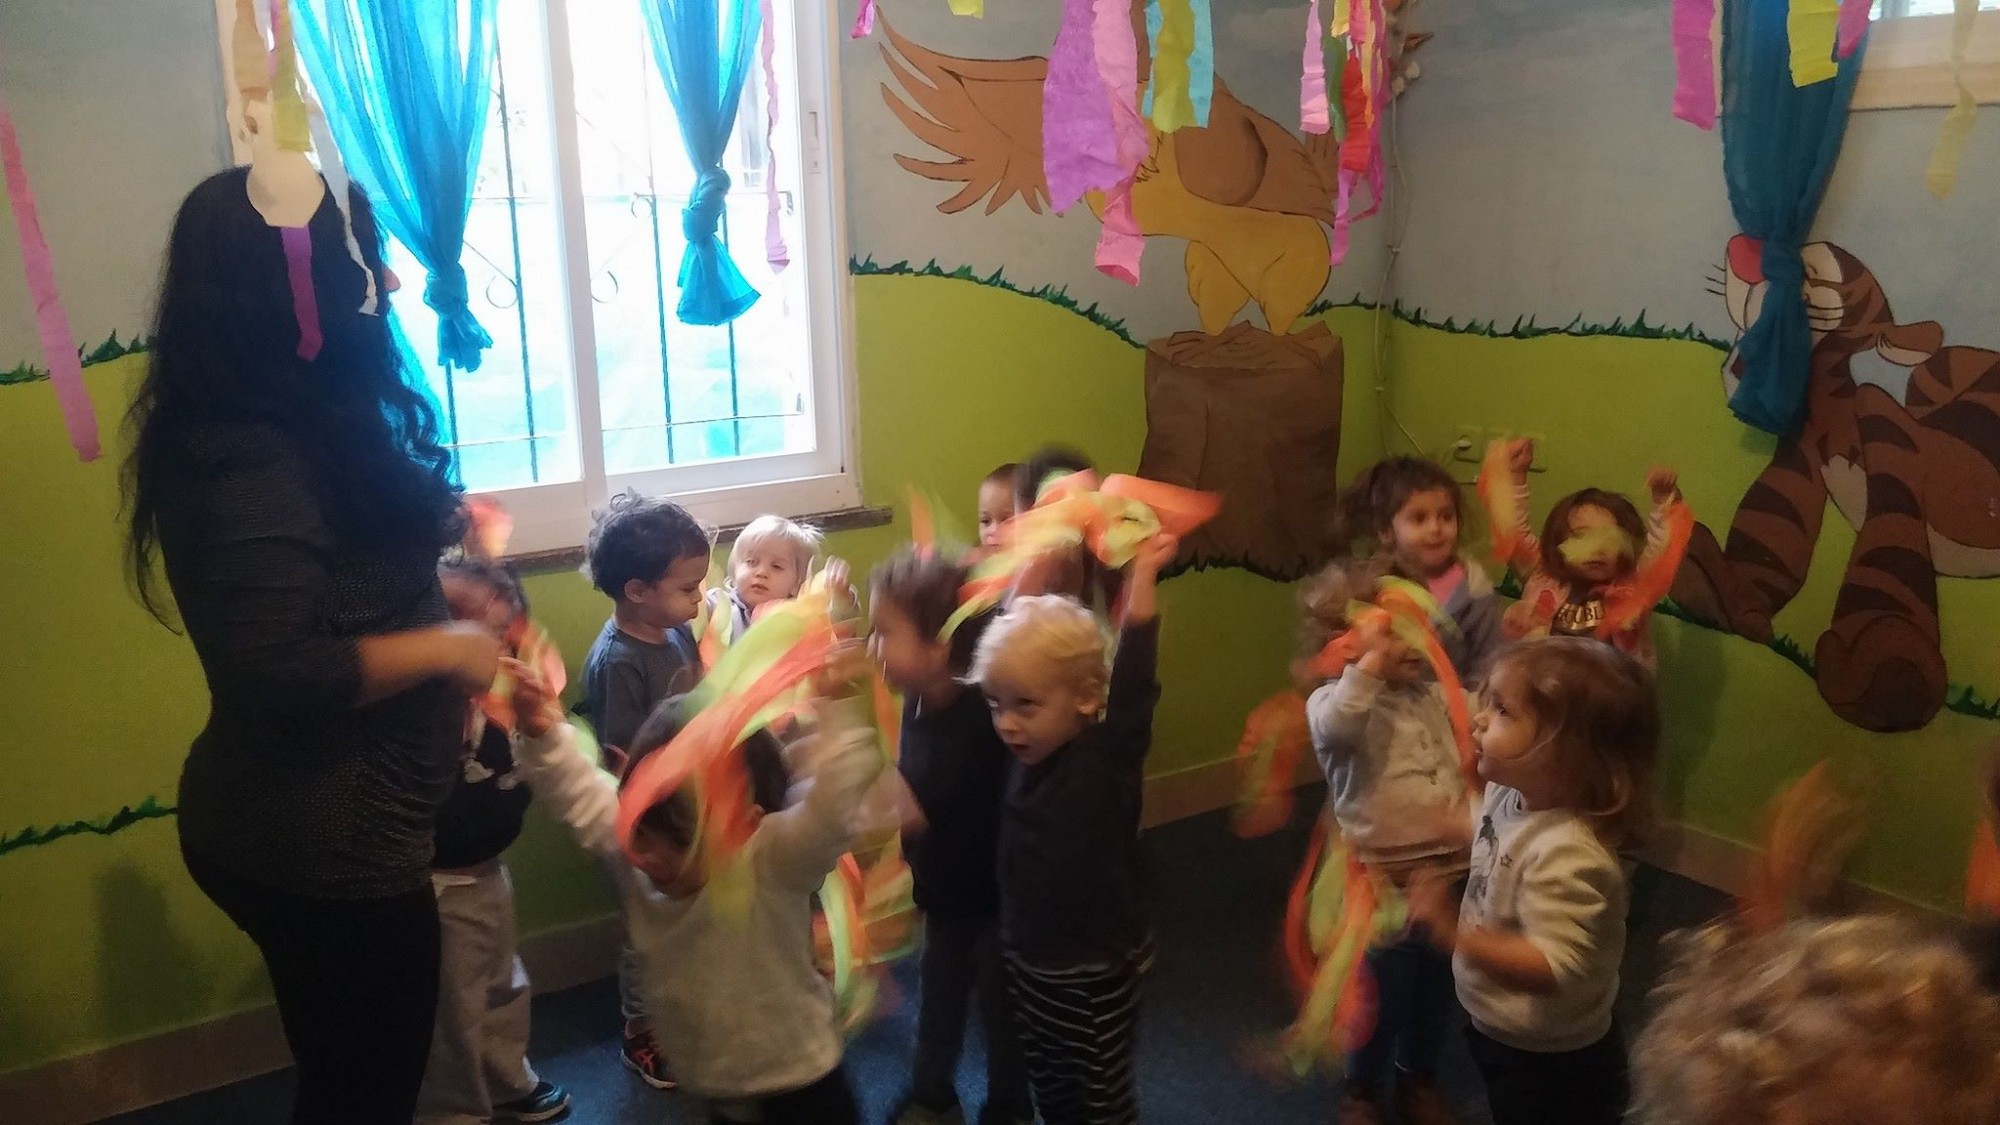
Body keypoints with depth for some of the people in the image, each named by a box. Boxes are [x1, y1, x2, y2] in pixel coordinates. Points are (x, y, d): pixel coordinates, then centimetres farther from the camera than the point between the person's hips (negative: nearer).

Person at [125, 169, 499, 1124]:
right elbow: (279, 675, -31)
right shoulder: (254, 463, -25)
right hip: (321, 843, -9)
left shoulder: (281, 432, 3)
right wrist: (446, 647, -21)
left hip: (303, 826, 9)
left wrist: (431, 525, 6)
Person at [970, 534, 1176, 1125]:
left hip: (1098, 969, -6)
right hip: (1028, 959, 6)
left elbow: (1134, 679, -36)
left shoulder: (1109, 755, -24)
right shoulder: (1026, 750, -7)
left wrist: (1142, 572, -41)